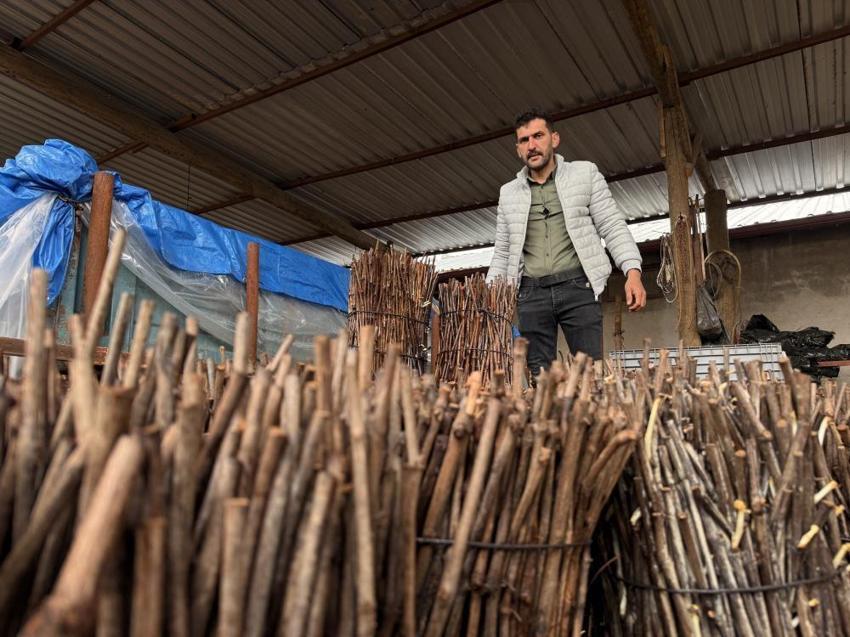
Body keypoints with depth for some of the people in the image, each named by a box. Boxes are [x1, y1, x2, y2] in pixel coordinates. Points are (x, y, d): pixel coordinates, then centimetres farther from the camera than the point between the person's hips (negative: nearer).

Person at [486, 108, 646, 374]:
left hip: (578, 287, -2)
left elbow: (613, 227, 4)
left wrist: (633, 271, -10)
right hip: (530, 293, 2)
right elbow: (502, 252, 19)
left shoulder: (585, 173, 10)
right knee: (537, 375, -1)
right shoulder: (508, 193, 17)